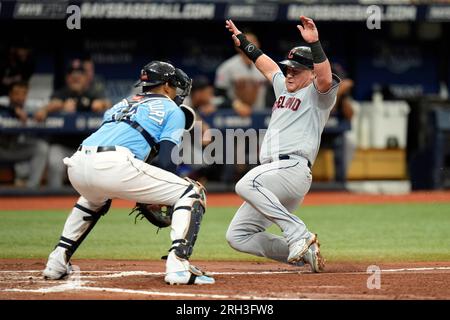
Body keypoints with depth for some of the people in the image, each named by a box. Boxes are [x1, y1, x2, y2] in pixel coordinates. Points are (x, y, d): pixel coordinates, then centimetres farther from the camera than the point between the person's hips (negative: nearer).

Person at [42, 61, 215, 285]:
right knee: (192, 193, 6)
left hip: (76, 166, 7)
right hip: (115, 166, -7)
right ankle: (178, 264, -12)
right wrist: (158, 198, 20)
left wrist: (142, 198, 35)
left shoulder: (121, 105, 36)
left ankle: (57, 262, 32)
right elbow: (167, 163, 5)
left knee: (96, 197, 43)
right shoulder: (172, 110, 18)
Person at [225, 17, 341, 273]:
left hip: (294, 168, -9)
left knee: (246, 184, -37)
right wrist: (242, 41, 51)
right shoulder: (283, 87, 27)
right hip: (272, 175, 9)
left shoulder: (316, 94, 2)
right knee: (238, 236, 4)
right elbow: (267, 64, 43)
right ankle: (303, 254, 1)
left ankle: (299, 235, -35)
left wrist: (314, 44, -32)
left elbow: (326, 78, -21)